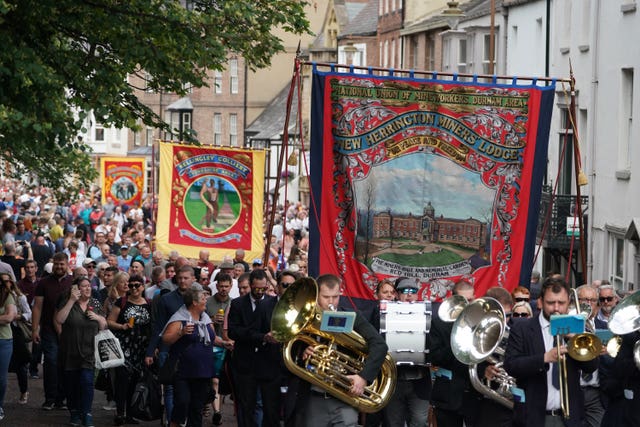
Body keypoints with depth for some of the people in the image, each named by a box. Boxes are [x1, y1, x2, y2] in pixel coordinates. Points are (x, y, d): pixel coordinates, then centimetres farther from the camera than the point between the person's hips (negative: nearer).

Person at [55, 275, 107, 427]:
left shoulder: (95, 304, 8)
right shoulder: (67, 302, 0)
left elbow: (104, 326, 13)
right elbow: (59, 319, -16)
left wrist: (98, 317, -8)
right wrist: (72, 301, -18)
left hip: (89, 351, 1)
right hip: (70, 351, 0)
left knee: (87, 381, -12)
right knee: (71, 383, 5)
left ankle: (86, 414, -9)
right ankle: (74, 413, 19)